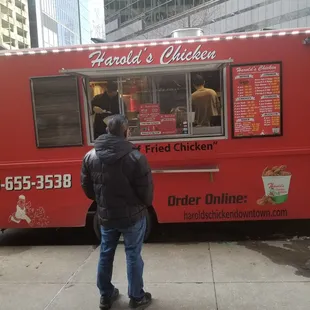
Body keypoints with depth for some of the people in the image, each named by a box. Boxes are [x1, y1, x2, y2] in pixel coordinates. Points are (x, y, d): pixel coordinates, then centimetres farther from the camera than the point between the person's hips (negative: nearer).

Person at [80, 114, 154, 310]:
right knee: (133, 256, 11)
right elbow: (146, 189, -15)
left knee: (106, 254, 20)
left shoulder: (90, 156, -5)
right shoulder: (135, 157, -20)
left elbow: (87, 187, 3)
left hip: (106, 216, 4)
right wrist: (145, 205, 8)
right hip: (132, 215, -4)